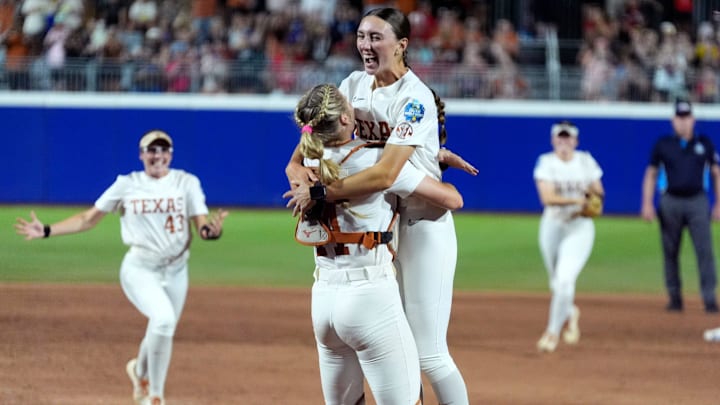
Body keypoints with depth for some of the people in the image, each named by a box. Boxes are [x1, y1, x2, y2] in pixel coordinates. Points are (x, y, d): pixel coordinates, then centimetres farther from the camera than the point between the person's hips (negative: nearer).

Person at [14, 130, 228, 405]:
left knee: (162, 332, 12)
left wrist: (212, 230, -32)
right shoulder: (126, 185, 1)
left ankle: (140, 371, 49)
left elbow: (203, 226, -8)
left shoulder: (186, 183, 1)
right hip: (139, 269, -3)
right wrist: (47, 231, -4)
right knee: (163, 318, -28)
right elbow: (89, 219, 6)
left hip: (175, 272, 3)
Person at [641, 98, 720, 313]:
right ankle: (674, 297, 12)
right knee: (670, 252, 3)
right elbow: (651, 174, 9)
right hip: (670, 202, 1)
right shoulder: (663, 145, 5)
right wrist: (647, 204, 0)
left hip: (697, 201, -1)